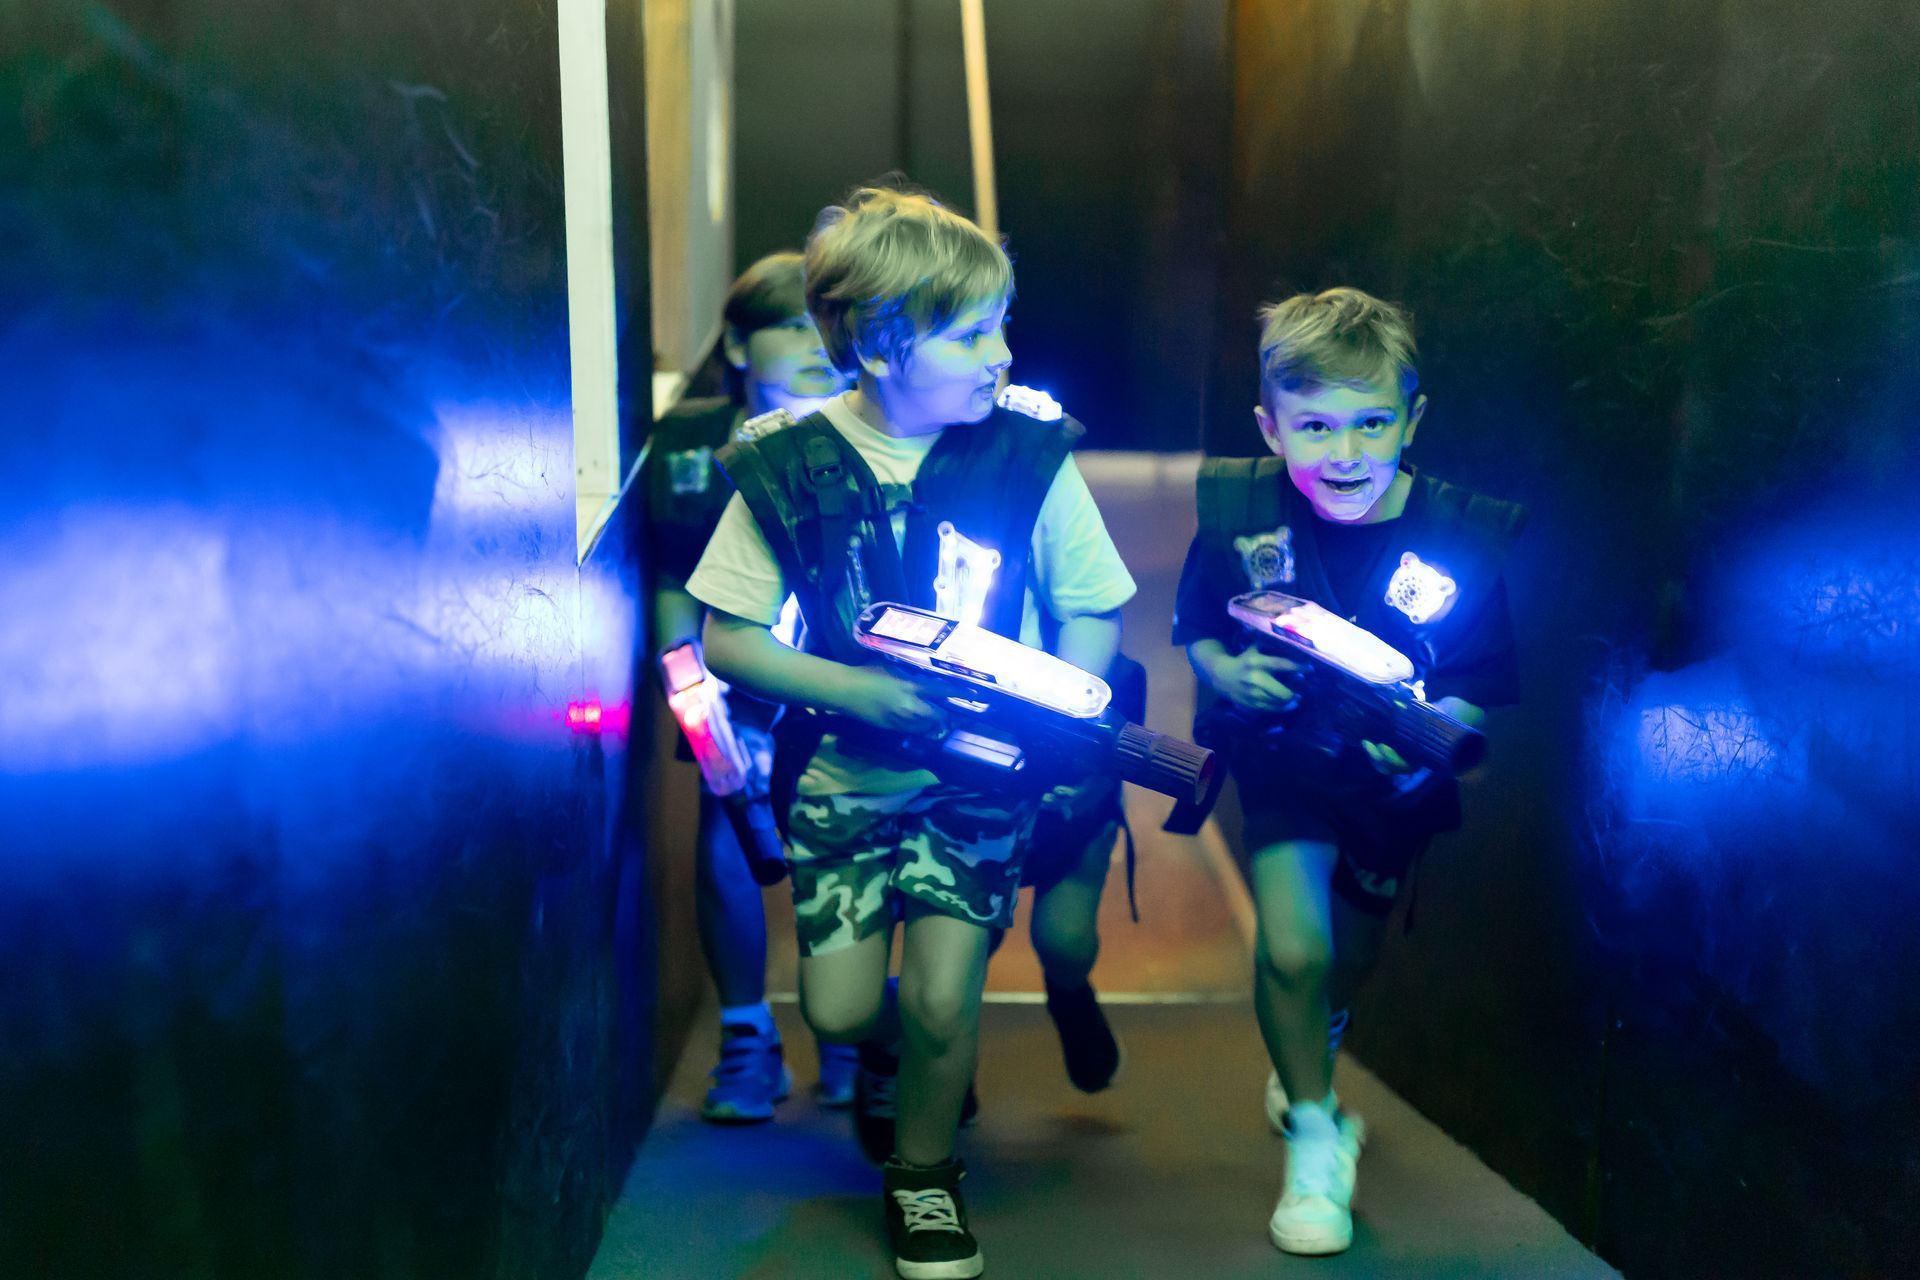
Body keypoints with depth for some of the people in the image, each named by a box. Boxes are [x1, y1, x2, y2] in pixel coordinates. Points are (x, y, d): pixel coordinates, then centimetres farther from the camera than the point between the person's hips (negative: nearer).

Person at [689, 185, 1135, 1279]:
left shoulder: (1030, 458, -10)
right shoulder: (789, 469, -9)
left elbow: (1094, 614, 0)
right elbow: (727, 638, -4)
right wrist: (854, 689, -18)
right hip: (846, 767, 1)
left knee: (941, 997, -8)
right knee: (840, 1007, -2)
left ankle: (925, 1166, 22)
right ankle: (900, 1056, 36)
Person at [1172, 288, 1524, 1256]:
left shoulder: (1460, 538, -20)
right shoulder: (1239, 513, -17)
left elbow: (1480, 691, -11)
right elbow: (1196, 631, -1)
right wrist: (1226, 673, -23)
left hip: (1393, 778, 2)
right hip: (1284, 754, -1)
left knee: (1355, 951, 23)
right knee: (1293, 948, -20)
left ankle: (1307, 1069, 58)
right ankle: (1313, 1130, 8)